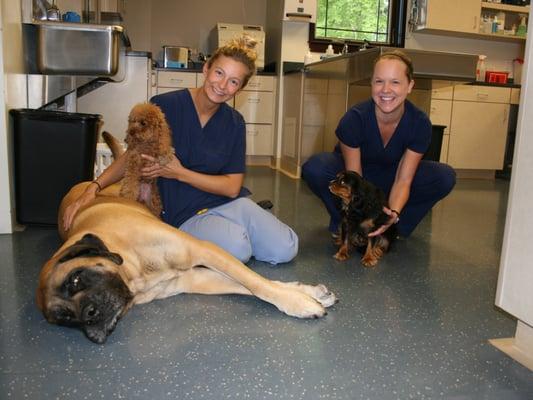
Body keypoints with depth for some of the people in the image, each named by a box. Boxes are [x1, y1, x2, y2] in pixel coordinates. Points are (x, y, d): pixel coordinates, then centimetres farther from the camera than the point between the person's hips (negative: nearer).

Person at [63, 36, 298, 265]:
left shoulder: (234, 123, 1)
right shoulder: (164, 106, -8)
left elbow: (232, 186, -3)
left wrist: (180, 173, -15)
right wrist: (94, 188, -13)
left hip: (228, 202, 4)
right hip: (185, 213, -4)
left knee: (284, 249, -13)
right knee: (236, 249, -31)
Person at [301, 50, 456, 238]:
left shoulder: (420, 123, -22)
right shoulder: (354, 118, -28)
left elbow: (403, 180, -22)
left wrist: (393, 214, -41)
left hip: (389, 176, 2)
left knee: (445, 177, -22)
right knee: (314, 168, -34)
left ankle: (392, 225, -6)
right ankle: (343, 222, -8)